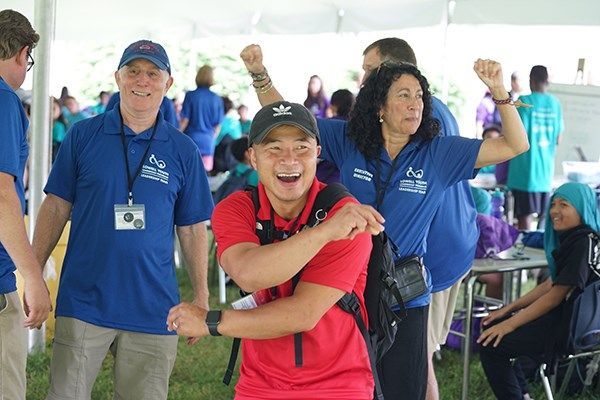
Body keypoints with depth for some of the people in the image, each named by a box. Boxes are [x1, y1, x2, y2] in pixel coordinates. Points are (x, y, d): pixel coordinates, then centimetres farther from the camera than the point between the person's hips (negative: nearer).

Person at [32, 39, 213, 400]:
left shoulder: (183, 151, 5)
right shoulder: (83, 135, 3)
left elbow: (192, 228, 9)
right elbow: (56, 207, 5)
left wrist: (201, 296, 4)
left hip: (153, 311, 1)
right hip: (83, 302, -1)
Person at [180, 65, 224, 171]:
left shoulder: (190, 96, -8)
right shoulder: (216, 99, -1)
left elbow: (185, 120, -6)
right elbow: (218, 125, 4)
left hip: (191, 139, -2)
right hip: (208, 142, 2)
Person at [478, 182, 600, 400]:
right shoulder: (571, 239, 12)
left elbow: (555, 295, -19)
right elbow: (550, 284, 15)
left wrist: (509, 324, -15)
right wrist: (508, 309, 9)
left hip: (571, 327, -11)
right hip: (562, 316, 11)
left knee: (492, 345, -14)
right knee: (491, 324, 17)